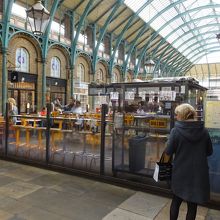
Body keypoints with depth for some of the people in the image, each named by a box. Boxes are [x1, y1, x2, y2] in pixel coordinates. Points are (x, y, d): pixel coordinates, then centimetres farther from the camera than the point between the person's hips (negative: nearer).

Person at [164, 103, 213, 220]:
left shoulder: (176, 131, -14)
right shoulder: (203, 131, -6)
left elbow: (168, 151, -10)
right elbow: (209, 152, 5)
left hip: (180, 173, -1)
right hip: (199, 174, 1)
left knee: (176, 201, 20)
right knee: (192, 205, 15)